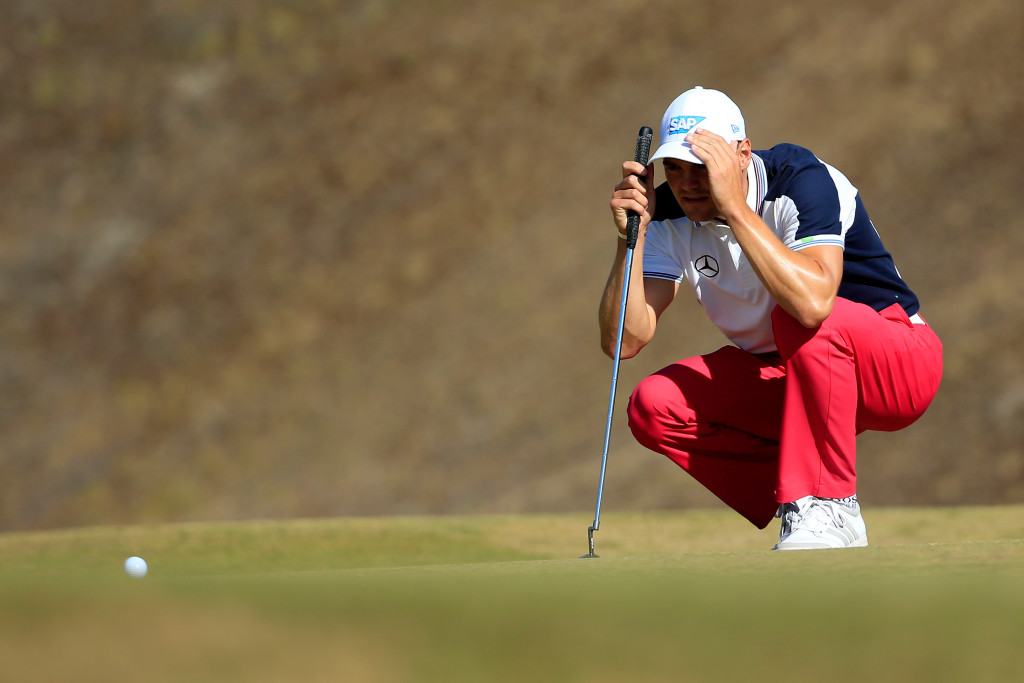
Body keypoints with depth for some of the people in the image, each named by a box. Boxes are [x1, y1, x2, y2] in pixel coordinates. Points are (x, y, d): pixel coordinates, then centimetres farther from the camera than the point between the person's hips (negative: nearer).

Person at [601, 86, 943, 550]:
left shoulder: (801, 180, -24)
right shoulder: (671, 213, -6)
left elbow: (813, 303, -43)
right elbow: (624, 341, -12)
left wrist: (735, 207, -40)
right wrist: (632, 237, -24)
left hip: (896, 371, -6)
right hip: (781, 381, 6)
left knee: (803, 322, -37)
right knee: (654, 407, -15)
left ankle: (826, 509, -24)